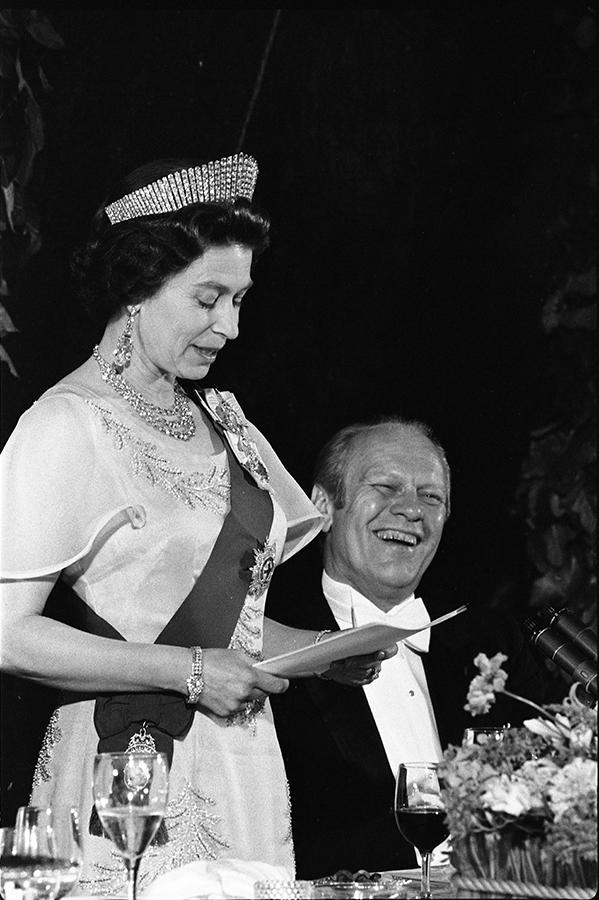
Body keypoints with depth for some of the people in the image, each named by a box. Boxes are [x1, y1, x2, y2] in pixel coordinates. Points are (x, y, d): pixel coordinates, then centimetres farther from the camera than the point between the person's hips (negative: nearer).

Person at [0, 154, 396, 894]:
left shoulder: (219, 418, 11)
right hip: (127, 770, -6)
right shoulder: (68, 425, -10)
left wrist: (323, 650, 3)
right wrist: (187, 672, -15)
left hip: (242, 765, 7)